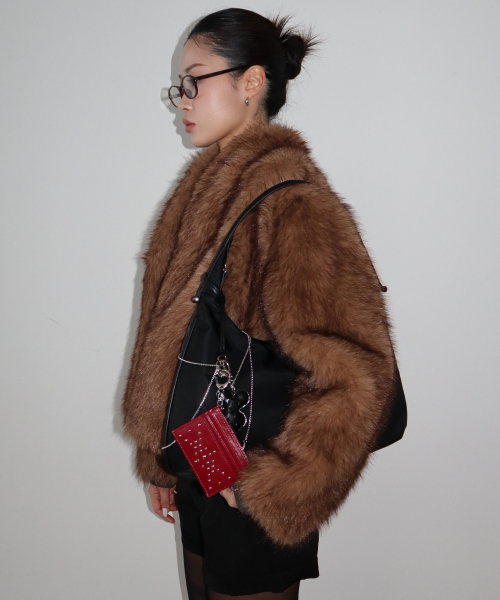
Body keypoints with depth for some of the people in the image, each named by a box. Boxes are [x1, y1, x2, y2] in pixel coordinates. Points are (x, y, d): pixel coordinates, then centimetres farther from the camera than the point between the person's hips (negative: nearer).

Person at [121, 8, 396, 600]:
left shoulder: (289, 200, -21)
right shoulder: (211, 185, 7)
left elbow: (355, 373, -26)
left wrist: (276, 485, -19)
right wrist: (160, 457, 14)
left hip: (249, 490, -8)